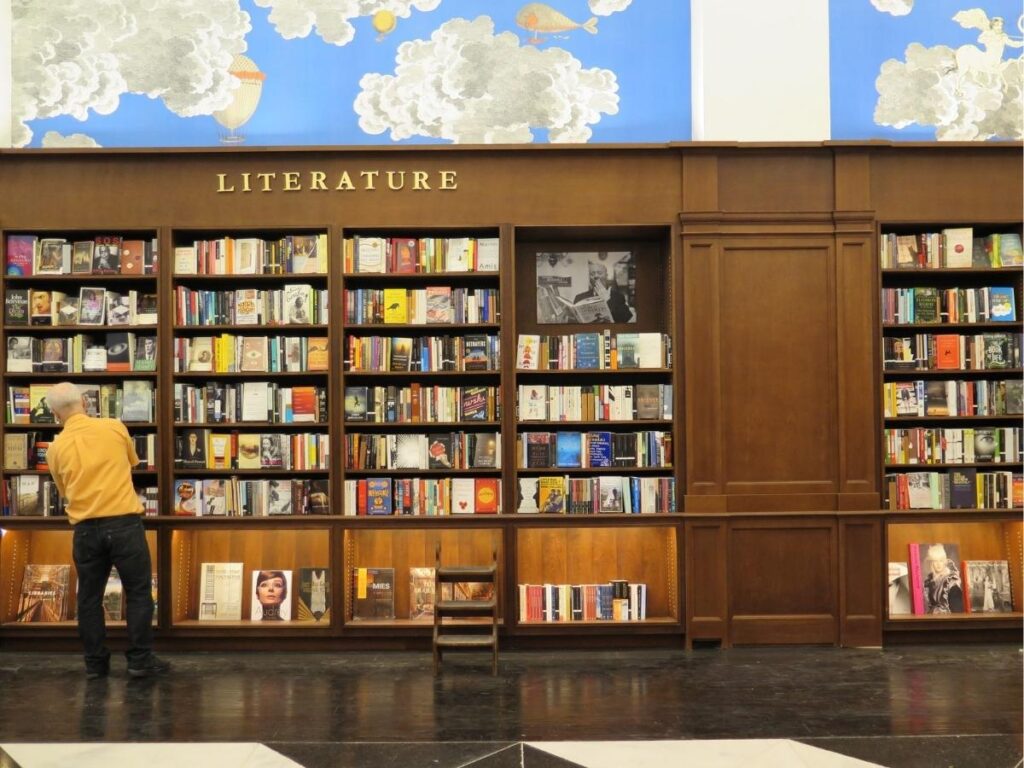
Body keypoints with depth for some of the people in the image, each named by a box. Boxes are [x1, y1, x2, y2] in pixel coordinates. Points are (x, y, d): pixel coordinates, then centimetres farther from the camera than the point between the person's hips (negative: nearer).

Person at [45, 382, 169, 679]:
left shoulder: (56, 448, 4)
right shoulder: (115, 428, 1)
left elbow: (65, 491, 17)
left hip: (85, 529, 2)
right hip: (124, 523, -2)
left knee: (89, 597, 13)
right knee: (138, 592, 7)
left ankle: (95, 663, 19)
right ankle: (140, 660, 9)